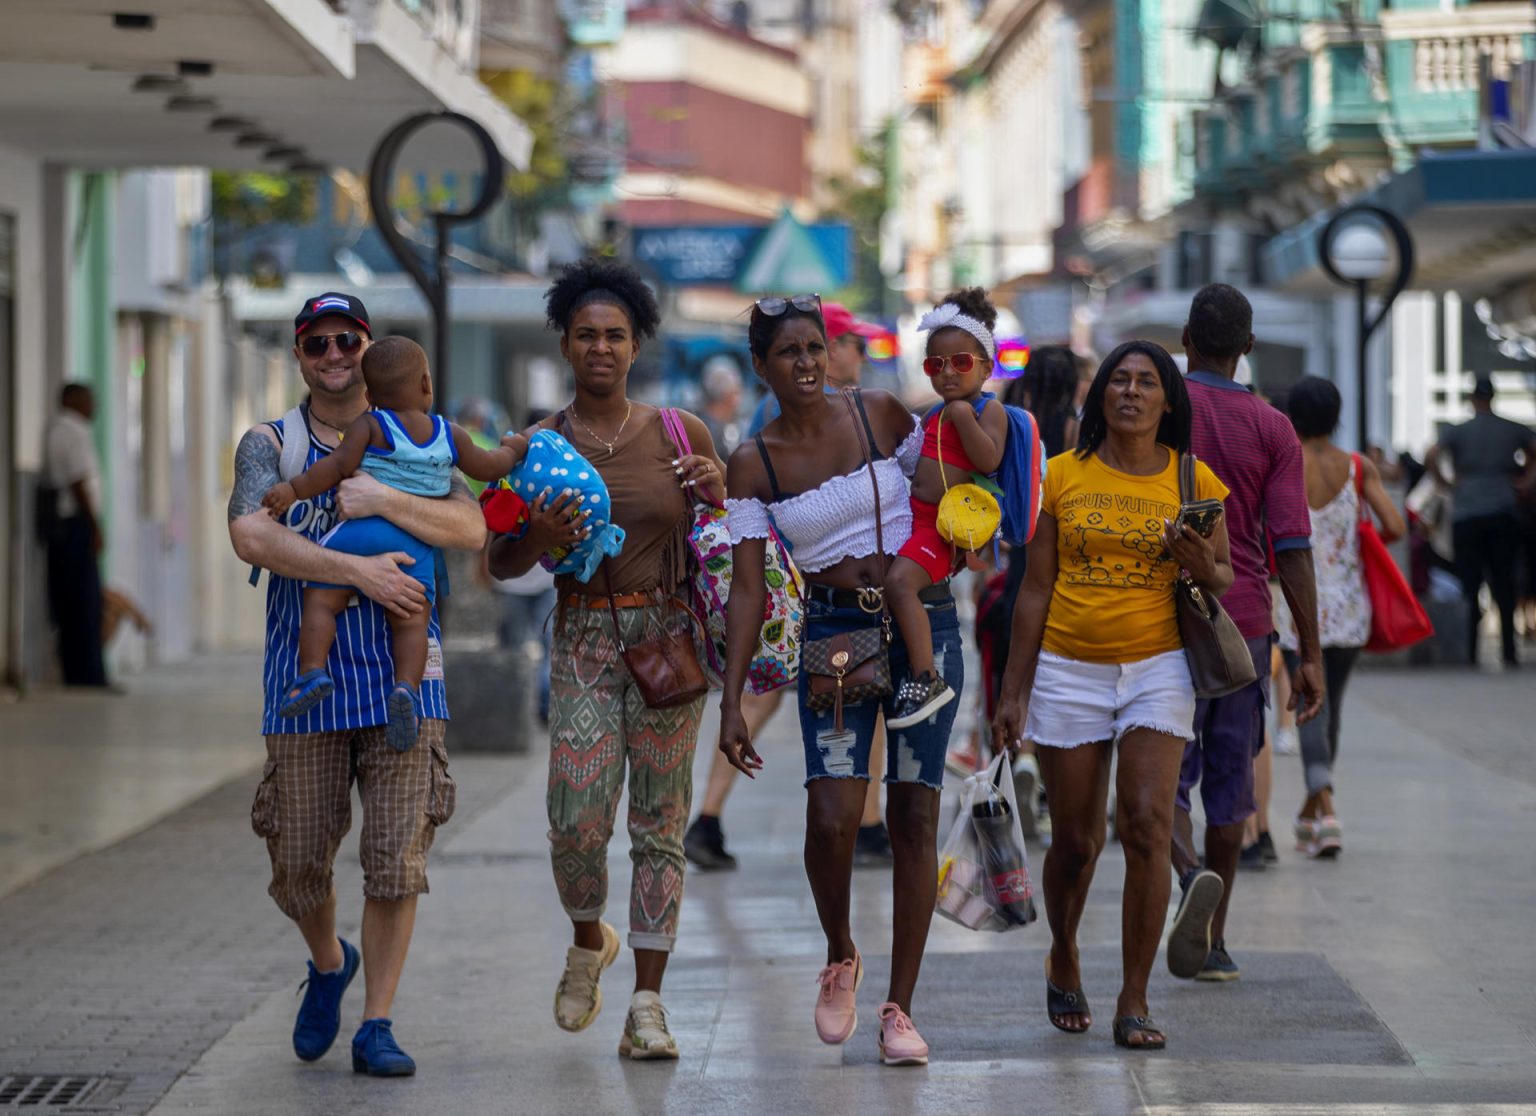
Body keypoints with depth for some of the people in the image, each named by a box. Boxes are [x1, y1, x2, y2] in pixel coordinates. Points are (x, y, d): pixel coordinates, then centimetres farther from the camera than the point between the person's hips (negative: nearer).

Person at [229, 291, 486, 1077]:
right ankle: (329, 966, 37)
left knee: (397, 858, -6)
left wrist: (383, 501, -20)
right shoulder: (269, 444, 4)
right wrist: (360, 570, -22)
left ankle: (376, 1026, 5)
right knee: (298, 870, 5)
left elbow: (471, 530, -6)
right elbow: (251, 535, -15)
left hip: (402, 680, 0)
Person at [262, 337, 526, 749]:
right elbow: (487, 467, 26)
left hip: (360, 528, -2)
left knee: (321, 600, 1)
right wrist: (511, 449, 45)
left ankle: (312, 669, -15)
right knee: (410, 621, 2)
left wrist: (293, 490, -8)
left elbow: (339, 466, -8)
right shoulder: (451, 435, 13)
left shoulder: (369, 425, 3)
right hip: (416, 543, 2)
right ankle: (406, 685, -19)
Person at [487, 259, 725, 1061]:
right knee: (576, 821, -11)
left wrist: (716, 496, -9)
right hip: (583, 639, 0)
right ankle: (589, 941, 20)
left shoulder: (680, 435, 3)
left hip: (669, 635, 1)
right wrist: (538, 537, -16)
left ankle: (647, 1006, 3)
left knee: (660, 827, 0)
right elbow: (501, 564, 5)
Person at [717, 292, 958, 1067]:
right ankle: (839, 958, 14)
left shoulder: (881, 414, 2)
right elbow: (747, 588, 0)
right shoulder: (753, 464, 2)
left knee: (914, 816, -3)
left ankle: (899, 1007, 5)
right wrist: (730, 702, -6)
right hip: (833, 633, 0)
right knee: (831, 815, -16)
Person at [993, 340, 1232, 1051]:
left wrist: (1202, 566, -14)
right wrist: (1012, 692, 3)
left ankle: (1134, 1001, -7)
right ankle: (1063, 963, 33)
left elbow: (1224, 580, 11)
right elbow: (1035, 588, 5)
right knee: (1075, 840, 6)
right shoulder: (1066, 474, 2)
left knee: (1147, 826, -14)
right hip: (1068, 672, 1)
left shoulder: (1193, 479, 3)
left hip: (1157, 670, 0)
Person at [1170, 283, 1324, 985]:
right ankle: (1213, 940, 15)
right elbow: (1291, 547, -5)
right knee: (1230, 782, 11)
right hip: (1244, 623, 2)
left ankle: (1192, 874, -28)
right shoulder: (1271, 429, 0)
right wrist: (1310, 655, -3)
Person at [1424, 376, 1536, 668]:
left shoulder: (1458, 432, 1)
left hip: (1466, 515, -1)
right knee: (1504, 585, 8)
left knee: (1470, 585, 0)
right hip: (1505, 513, 1)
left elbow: (1431, 457, -12)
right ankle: (1508, 651, 4)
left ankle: (1470, 653, -7)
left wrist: (1447, 483, -1)